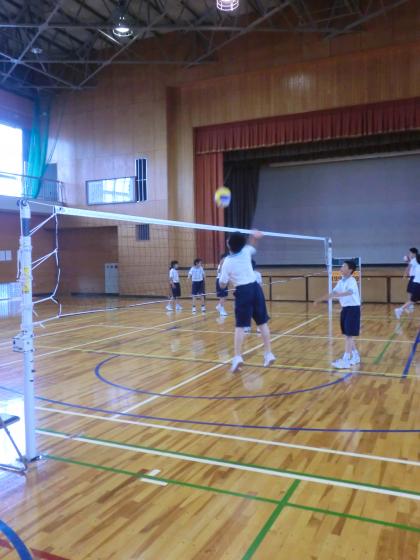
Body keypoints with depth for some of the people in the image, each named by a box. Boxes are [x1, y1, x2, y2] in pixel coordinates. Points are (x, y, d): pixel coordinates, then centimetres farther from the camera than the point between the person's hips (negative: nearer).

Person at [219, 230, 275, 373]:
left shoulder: (227, 262, -9)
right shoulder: (246, 251, 2)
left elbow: (222, 285, -3)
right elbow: (252, 247, 30)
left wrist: (229, 278, 13)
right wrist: (254, 238, 21)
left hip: (243, 292, -4)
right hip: (255, 288, 4)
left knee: (240, 326, -2)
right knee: (263, 323, 9)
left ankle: (237, 357, -11)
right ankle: (268, 354, 12)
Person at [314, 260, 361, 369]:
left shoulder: (351, 281, -18)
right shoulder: (341, 281, 8)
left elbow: (349, 292, -38)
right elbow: (333, 293, 14)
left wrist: (336, 295, -53)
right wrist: (319, 300, 10)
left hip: (353, 309, -8)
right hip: (345, 309, 8)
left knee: (349, 335, -7)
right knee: (348, 335, 14)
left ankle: (345, 360, -5)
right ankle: (355, 357, 28)